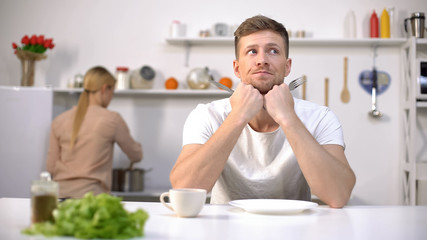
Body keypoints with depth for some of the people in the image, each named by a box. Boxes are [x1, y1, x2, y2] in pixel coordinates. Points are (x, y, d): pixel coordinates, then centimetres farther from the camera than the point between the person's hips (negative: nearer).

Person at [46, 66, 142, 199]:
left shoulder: (59, 121, 5)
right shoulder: (111, 119, -5)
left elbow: (51, 167, 10)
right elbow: (136, 156, 9)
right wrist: (136, 146, 31)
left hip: (61, 193, 4)